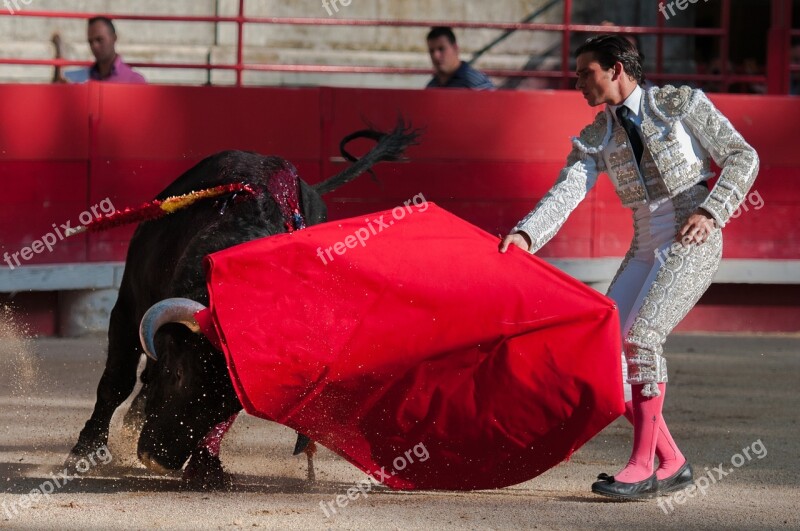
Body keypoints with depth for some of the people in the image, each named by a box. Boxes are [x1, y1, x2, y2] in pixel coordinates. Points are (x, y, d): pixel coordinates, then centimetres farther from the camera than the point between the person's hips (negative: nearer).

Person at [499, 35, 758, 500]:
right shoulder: (597, 138, 10)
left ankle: (643, 465, -18)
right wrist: (526, 234, -23)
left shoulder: (682, 103, -2)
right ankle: (671, 464, 3)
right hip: (645, 248, 6)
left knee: (643, 335, -23)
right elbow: (566, 193, -4)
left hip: (694, 241, -6)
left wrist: (711, 212, -15)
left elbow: (743, 157, -1)